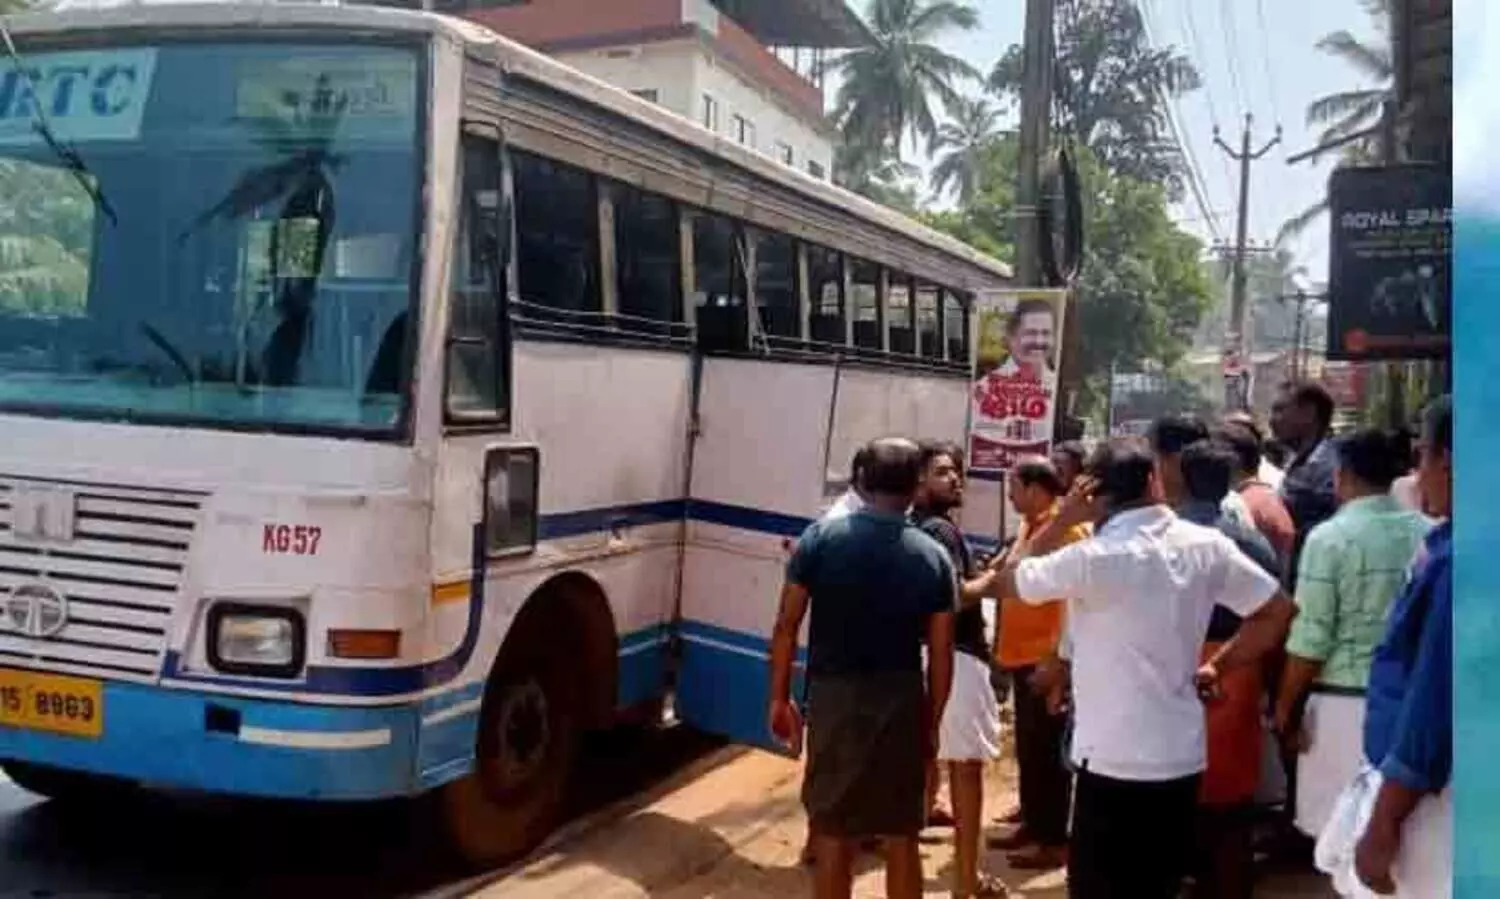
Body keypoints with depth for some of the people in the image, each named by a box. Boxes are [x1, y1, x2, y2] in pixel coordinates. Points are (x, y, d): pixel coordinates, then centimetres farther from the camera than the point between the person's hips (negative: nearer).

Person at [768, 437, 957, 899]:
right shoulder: (933, 557, -3)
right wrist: (933, 722, 10)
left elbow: (786, 626, -5)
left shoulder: (820, 538, -6)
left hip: (834, 696, -1)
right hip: (902, 700, 1)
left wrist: (780, 697, 5)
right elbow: (941, 654, -1)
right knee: (901, 838, 13)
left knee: (834, 835, 9)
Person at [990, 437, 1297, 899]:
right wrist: (1215, 668, 12)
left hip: (1112, 762, -5)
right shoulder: (1206, 546, -1)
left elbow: (1008, 580, -2)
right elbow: (1278, 611, 7)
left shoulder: (1093, 557, -15)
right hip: (1182, 758, 5)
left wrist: (1059, 520, 1)